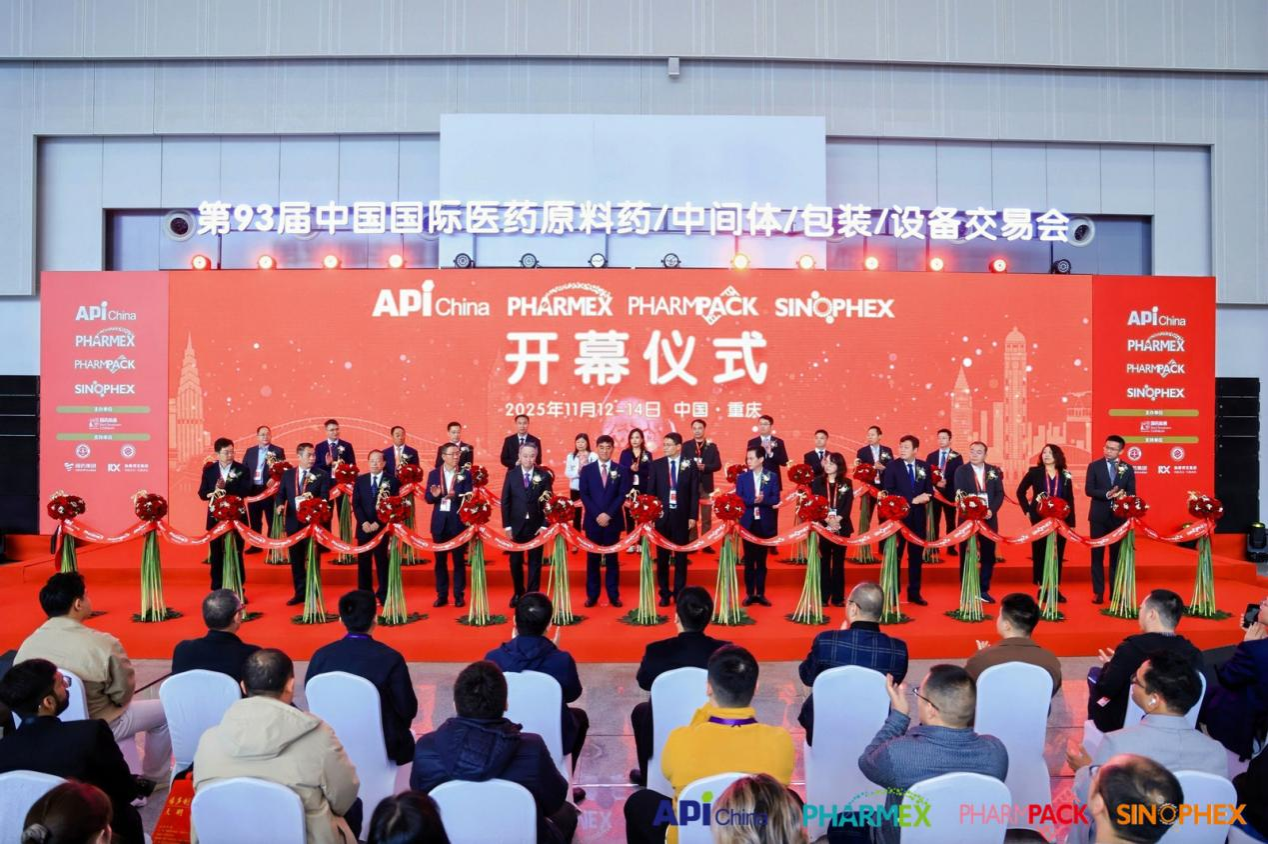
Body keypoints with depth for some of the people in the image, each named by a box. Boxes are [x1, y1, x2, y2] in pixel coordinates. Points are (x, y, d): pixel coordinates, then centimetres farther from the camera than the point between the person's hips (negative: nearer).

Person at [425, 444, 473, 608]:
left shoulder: (465, 474, -1)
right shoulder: (433, 474, 5)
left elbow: (468, 497, -9)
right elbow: (428, 498, 3)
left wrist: (455, 496, -28)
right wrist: (434, 495, -19)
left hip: (458, 522, -2)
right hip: (439, 522, 2)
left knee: (459, 560, 4)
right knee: (440, 560, 8)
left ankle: (458, 595, 13)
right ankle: (442, 595, 17)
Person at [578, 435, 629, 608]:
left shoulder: (621, 470, 4)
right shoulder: (587, 469, 4)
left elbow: (622, 495, -3)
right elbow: (584, 495, -2)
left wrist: (608, 514, -13)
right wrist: (597, 515, -12)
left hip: (613, 521, 0)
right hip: (592, 520, 0)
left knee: (612, 559, 6)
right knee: (593, 559, 5)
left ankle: (613, 595, 11)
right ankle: (592, 595, 11)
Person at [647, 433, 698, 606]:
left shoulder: (690, 465, 1)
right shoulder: (656, 465, 3)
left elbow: (694, 493, 0)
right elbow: (650, 491, 3)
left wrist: (693, 516, -5)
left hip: (682, 516, -1)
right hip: (662, 515, 1)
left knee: (681, 556, 6)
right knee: (662, 556, 5)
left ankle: (679, 592, 15)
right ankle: (664, 593, 14)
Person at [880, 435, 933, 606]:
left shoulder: (924, 466, 7)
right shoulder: (891, 465, -6)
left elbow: (929, 490, 9)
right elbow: (888, 491, -14)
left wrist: (925, 497, -15)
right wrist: (912, 500, -20)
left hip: (918, 516, 4)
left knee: (916, 556, 10)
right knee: (895, 556, 3)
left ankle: (914, 593, 20)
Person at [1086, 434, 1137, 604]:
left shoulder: (1128, 468, 5)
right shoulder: (1094, 466, 0)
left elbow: (1132, 493, 2)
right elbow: (1088, 490, -7)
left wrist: (1123, 495, -20)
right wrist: (1107, 494, -20)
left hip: (1119, 516, 1)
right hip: (1099, 516, -1)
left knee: (1117, 555, 7)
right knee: (1097, 554, 2)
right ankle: (1098, 592, 8)